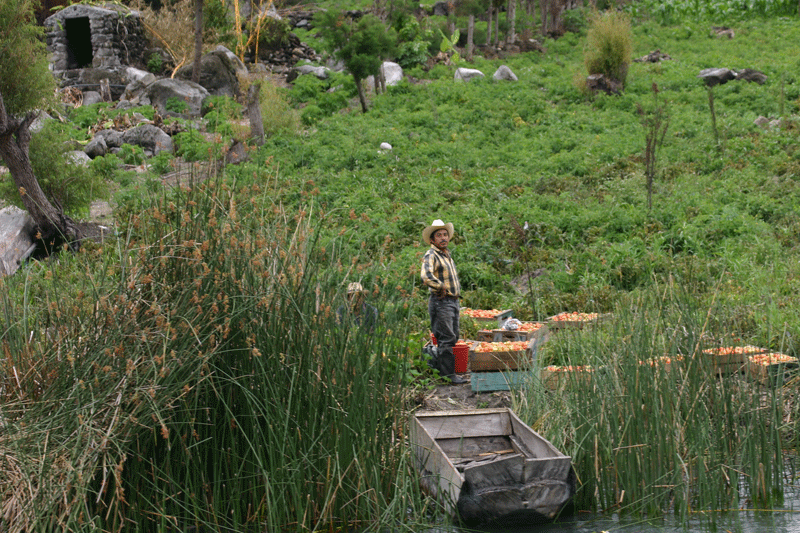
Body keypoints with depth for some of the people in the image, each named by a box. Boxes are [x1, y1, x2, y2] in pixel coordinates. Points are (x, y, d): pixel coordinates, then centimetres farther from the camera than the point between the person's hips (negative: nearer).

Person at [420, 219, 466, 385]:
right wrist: (441, 288, -18)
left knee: (453, 338, 13)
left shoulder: (447, 255, 18)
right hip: (441, 303, -9)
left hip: (453, 302, 9)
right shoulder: (431, 255, -11)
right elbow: (426, 276, -29)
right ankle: (449, 375, -6)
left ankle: (435, 364, 24)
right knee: (447, 338, -9)